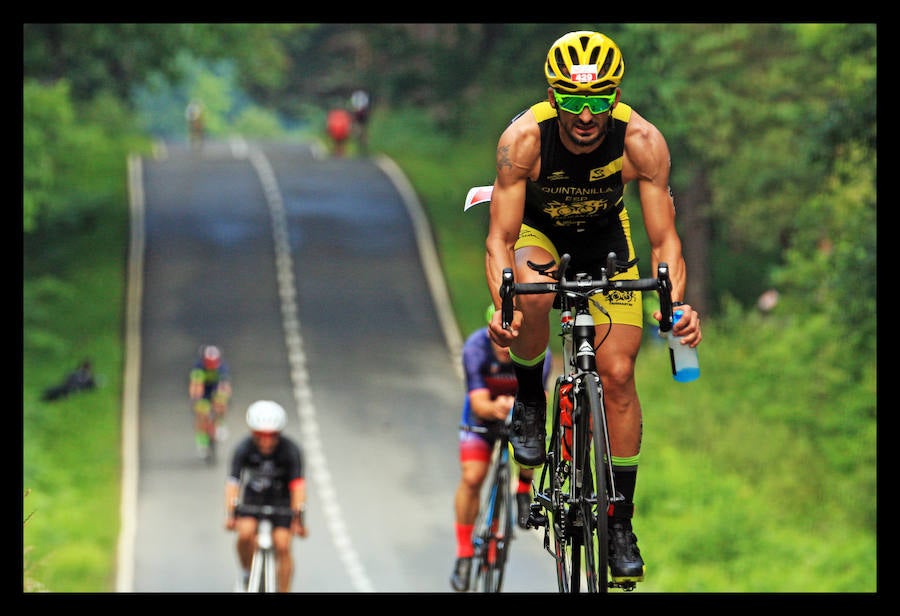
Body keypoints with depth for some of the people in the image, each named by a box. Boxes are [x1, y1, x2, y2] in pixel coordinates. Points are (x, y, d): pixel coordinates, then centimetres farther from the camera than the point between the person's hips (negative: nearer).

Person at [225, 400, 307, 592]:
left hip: (281, 500, -1)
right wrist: (230, 514, -42)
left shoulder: (291, 450, -25)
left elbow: (297, 485, -31)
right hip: (253, 498, 1)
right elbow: (232, 482, -30)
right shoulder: (244, 449, -22)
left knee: (282, 546, -17)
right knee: (245, 533, -26)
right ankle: (247, 574, 1)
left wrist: (298, 517, -42)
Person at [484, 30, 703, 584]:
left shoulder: (642, 141, -31)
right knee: (533, 296, -37)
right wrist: (503, 306, -50)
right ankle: (529, 399, -6)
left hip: (605, 234, 1)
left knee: (618, 376, -7)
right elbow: (501, 238, -32)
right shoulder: (523, 139, -34)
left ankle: (621, 521, 6)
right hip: (536, 229, -1)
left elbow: (664, 238, -28)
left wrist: (676, 304, -47)